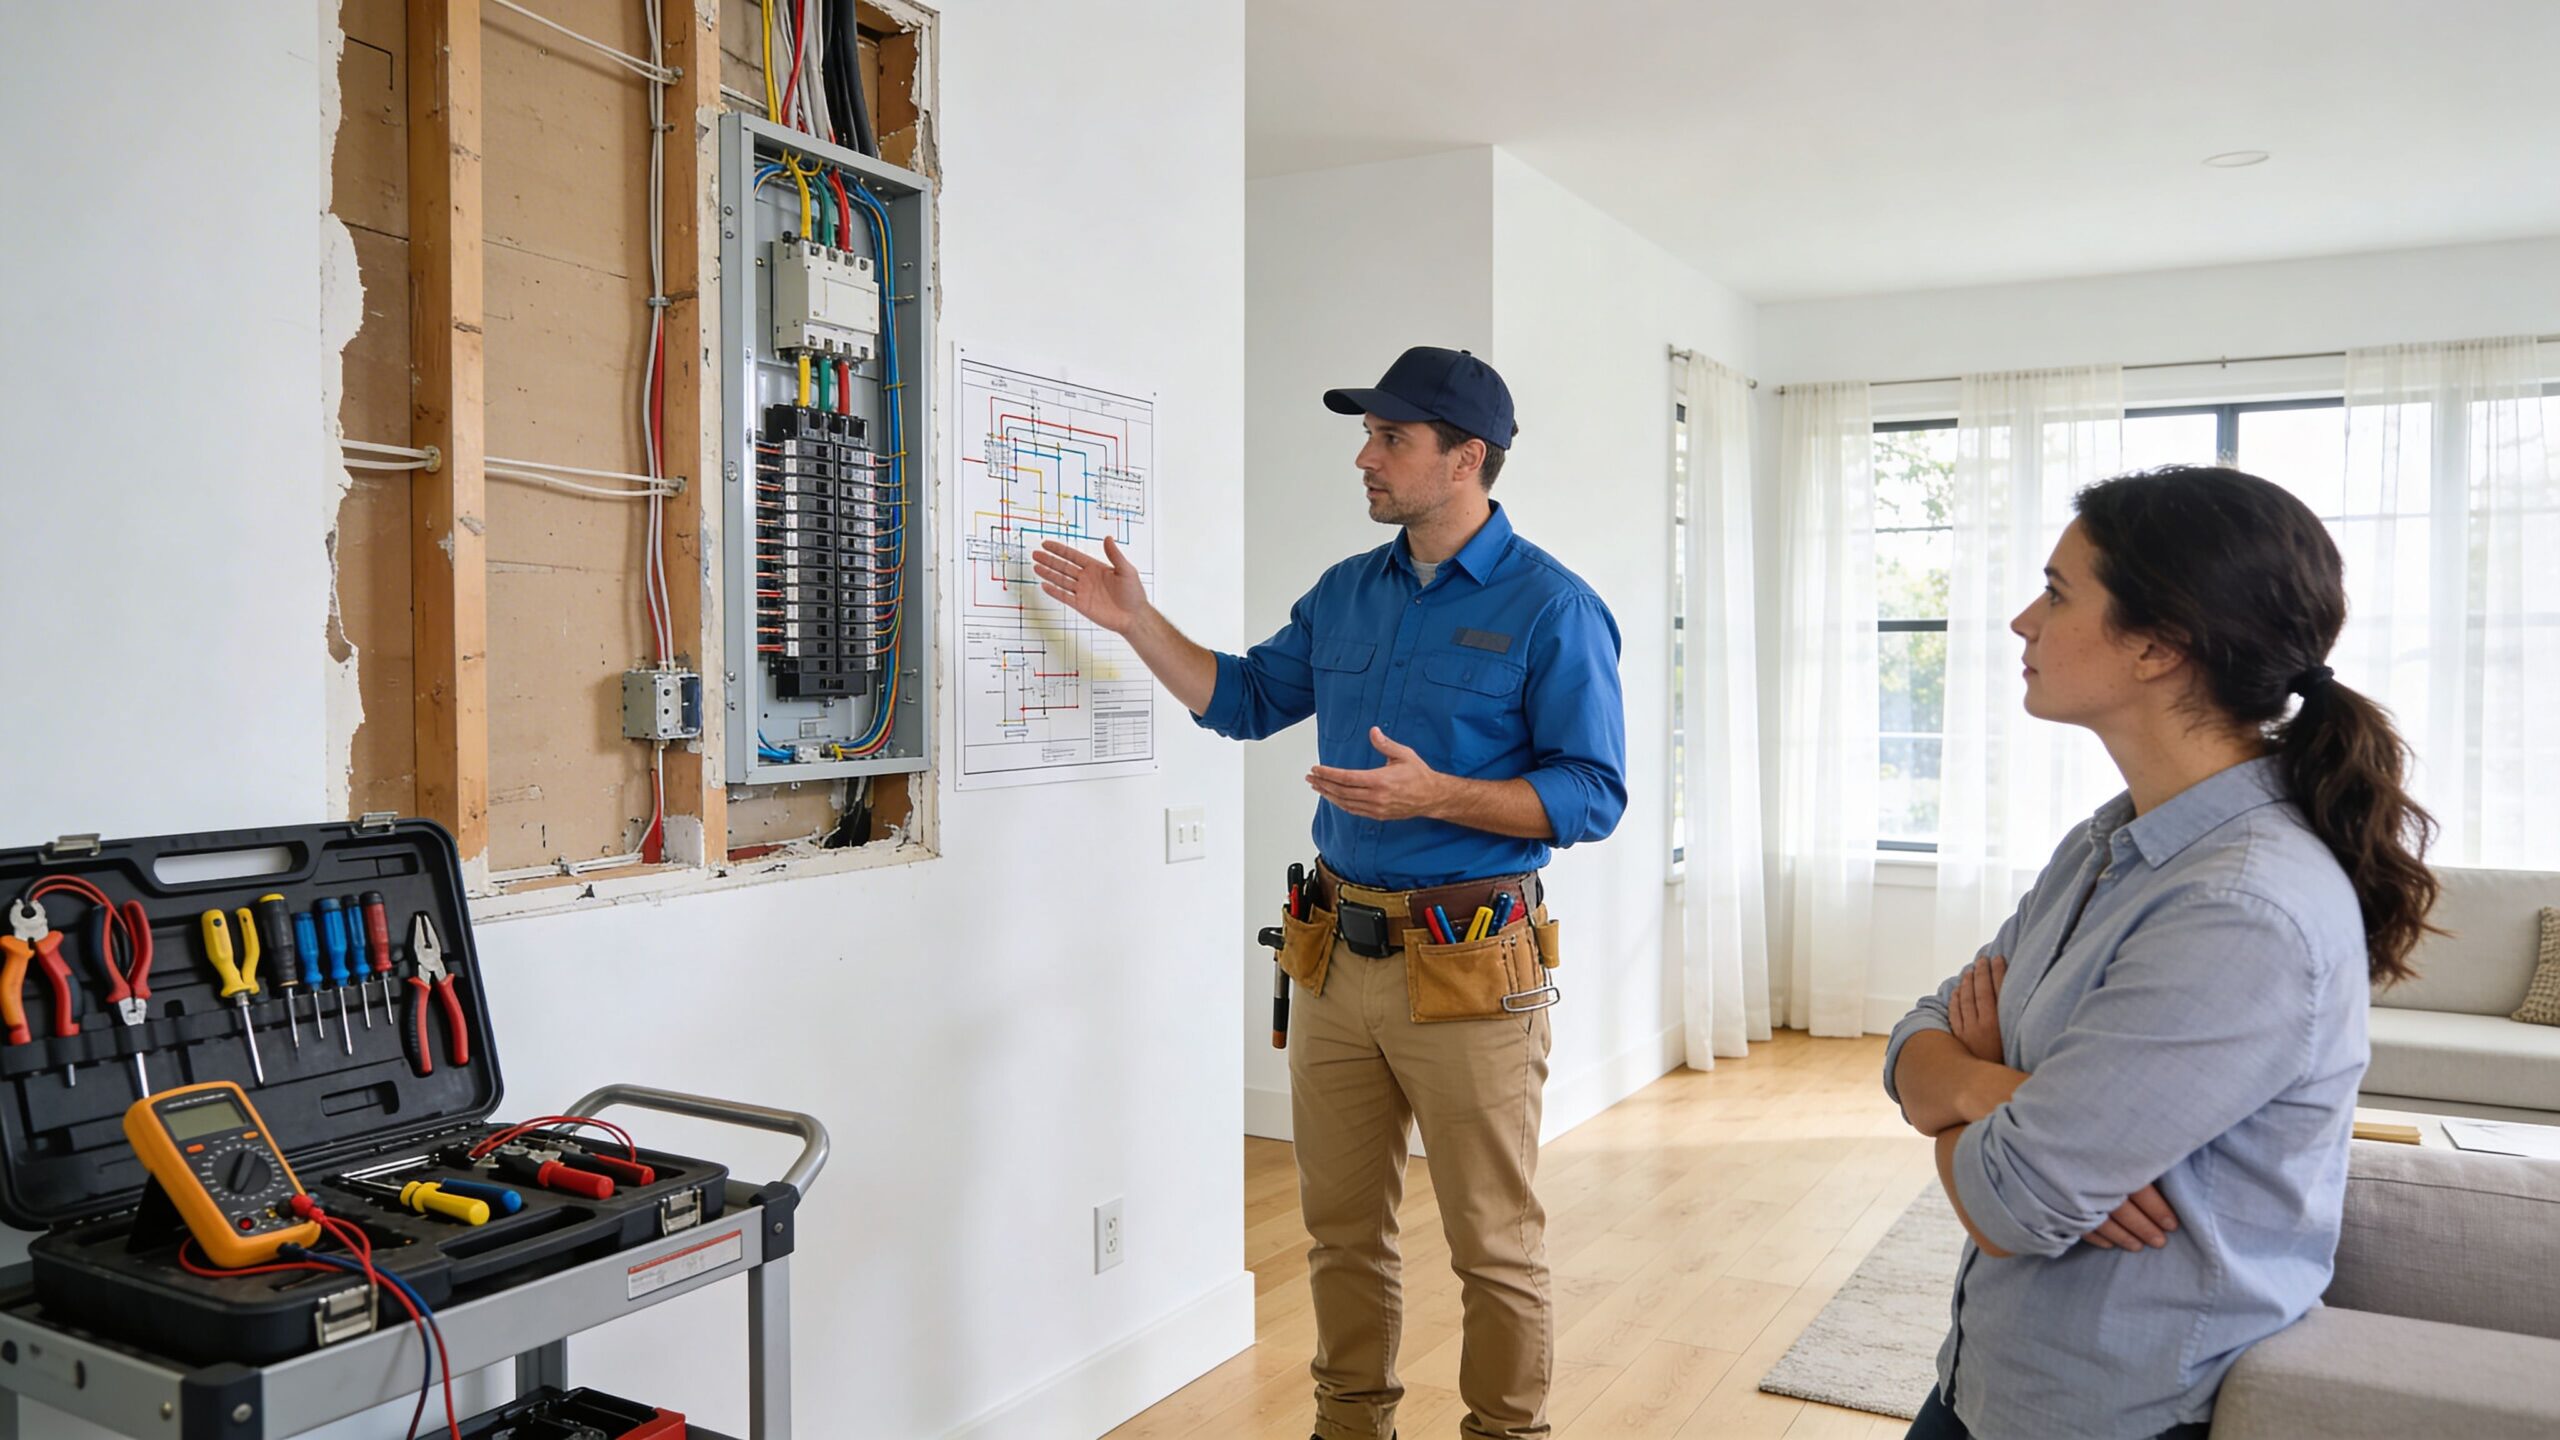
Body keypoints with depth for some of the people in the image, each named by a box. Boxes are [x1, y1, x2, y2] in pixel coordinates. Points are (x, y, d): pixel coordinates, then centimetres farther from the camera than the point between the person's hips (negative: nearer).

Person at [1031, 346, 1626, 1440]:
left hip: (1467, 970, -6)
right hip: (1336, 954, 6)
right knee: (1342, 1229, 17)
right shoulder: (1348, 592, 11)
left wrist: (1436, 794, -23)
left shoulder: (1550, 608, -9)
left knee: (1495, 1246, 6)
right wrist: (1136, 621, 13)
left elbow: (1592, 793, -13)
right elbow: (1246, 699, 21)